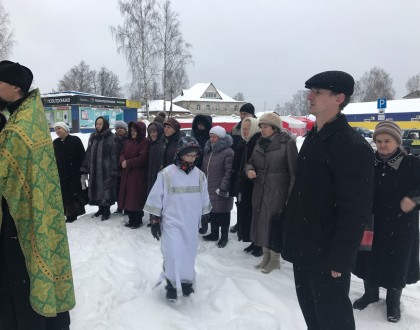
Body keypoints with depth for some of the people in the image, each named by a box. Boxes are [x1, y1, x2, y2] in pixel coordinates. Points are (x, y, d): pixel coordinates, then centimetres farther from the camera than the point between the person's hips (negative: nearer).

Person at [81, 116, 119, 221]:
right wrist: (84, 170, 7)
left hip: (106, 170, -6)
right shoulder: (92, 137, 10)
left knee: (106, 189, 3)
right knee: (97, 189, 13)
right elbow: (88, 154, 11)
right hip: (94, 170, 6)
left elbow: (114, 156, -12)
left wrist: (114, 172, -16)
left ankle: (107, 211, 19)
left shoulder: (111, 138, -9)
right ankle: (101, 209, 30)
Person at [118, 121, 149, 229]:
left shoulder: (145, 142, -9)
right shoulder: (129, 141, 17)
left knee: (136, 197, -4)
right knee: (128, 197, 10)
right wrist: (122, 161, -10)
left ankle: (138, 220, 10)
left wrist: (128, 163, -15)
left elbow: (142, 158, -19)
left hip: (138, 175, -8)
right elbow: (122, 153, 13)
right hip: (127, 174, 8)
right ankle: (131, 219, 21)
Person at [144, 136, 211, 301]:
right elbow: (156, 198, -6)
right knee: (173, 254, -9)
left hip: (191, 223, 4)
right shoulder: (166, 174, -13)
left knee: (189, 253, 13)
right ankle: (171, 283, 14)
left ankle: (186, 280, 35)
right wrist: (155, 220, -4)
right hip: (171, 222, -4)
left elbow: (204, 199, 12)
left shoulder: (199, 175, 0)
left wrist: (204, 218, 15)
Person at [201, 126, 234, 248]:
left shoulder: (228, 152, -14)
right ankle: (214, 233, 33)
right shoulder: (208, 151, 11)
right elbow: (204, 169, 19)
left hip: (220, 190, -7)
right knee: (212, 212, 17)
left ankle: (224, 236, 21)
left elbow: (229, 172, -19)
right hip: (209, 189, 7)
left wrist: (223, 188, -21)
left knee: (222, 213, 6)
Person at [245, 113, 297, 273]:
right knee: (261, 223, 12)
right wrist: (249, 169, -7)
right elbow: (251, 162, 17)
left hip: (278, 192, -6)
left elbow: (293, 171, -12)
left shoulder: (287, 143, -10)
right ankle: (266, 256, 30)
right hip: (260, 192, 6)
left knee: (275, 224, 2)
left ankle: (275, 259, 22)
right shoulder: (260, 143, 9)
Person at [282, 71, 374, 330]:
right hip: (304, 249, 8)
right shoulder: (312, 138, 9)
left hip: (327, 255, -8)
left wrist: (339, 260, -18)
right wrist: (293, 237, 14)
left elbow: (355, 212, -21)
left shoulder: (353, 147, -19)